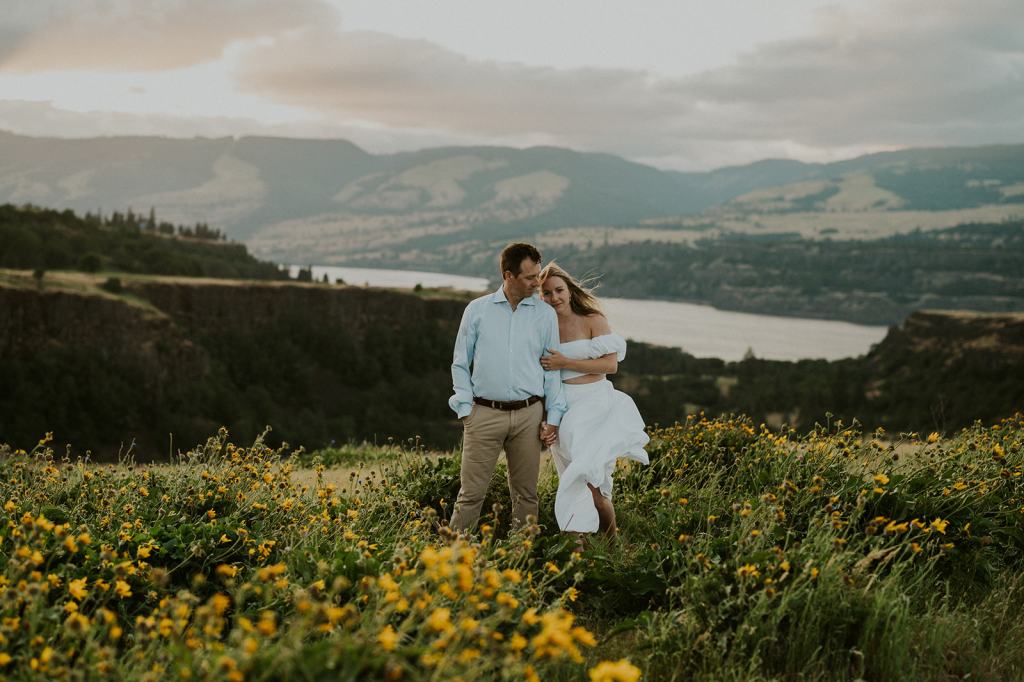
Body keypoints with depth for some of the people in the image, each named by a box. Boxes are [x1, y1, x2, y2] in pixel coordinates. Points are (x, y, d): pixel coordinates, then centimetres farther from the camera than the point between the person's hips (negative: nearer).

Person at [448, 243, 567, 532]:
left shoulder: (546, 315, 7)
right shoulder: (477, 310, 4)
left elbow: (552, 368, 9)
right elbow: (460, 364, 8)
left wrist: (554, 416, 2)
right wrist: (465, 408, -1)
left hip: (529, 414, 2)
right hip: (485, 413, -1)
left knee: (526, 493, 7)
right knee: (472, 492, -3)